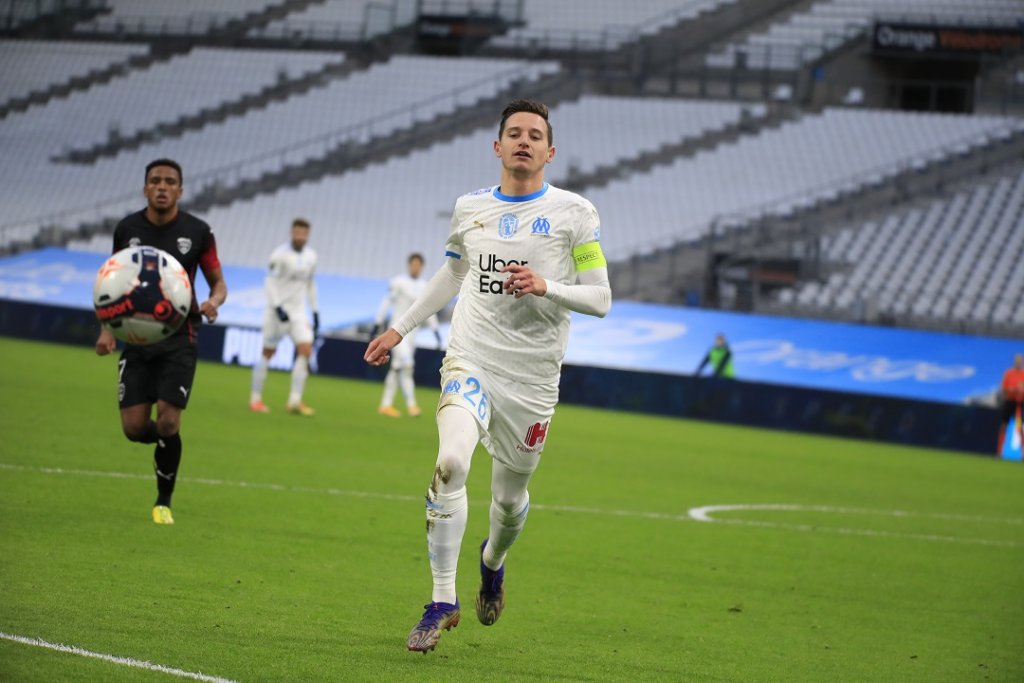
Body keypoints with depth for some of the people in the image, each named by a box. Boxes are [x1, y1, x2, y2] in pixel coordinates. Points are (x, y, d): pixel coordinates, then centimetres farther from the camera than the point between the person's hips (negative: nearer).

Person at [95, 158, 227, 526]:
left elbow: (218, 281, 5)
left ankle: (164, 501, 8)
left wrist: (214, 301, -19)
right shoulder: (127, 229, 2)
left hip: (179, 337, -2)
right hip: (136, 334, 2)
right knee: (134, 427, -6)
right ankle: (168, 441, 32)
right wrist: (107, 328, 1)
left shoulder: (198, 232, -3)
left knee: (168, 422, -12)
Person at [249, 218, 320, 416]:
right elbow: (270, 282, -13)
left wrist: (315, 311, 15)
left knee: (306, 351, -9)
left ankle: (295, 401, -7)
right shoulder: (280, 254, -12)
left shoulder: (311, 256, 7)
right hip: (278, 309, -5)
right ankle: (255, 399, 12)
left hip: (298, 311, 5)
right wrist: (277, 308, -22)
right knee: (268, 353, 1)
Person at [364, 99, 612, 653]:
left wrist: (546, 287, -20)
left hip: (533, 377, -1)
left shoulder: (574, 213, -2)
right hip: (470, 361, 1)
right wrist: (400, 327, 25)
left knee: (510, 498, 9)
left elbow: (600, 299, -3)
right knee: (450, 462, -24)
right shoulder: (469, 208, 7)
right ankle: (442, 602, -15)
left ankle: (493, 560, 47)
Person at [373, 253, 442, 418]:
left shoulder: (424, 286, 10)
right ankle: (411, 404, -18)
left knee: (397, 368, 7)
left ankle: (386, 405, 12)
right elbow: (386, 303, -5)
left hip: (412, 332, 6)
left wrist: (436, 331, 15)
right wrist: (377, 325, -6)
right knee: (406, 365, -16)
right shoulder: (399, 282, -7)